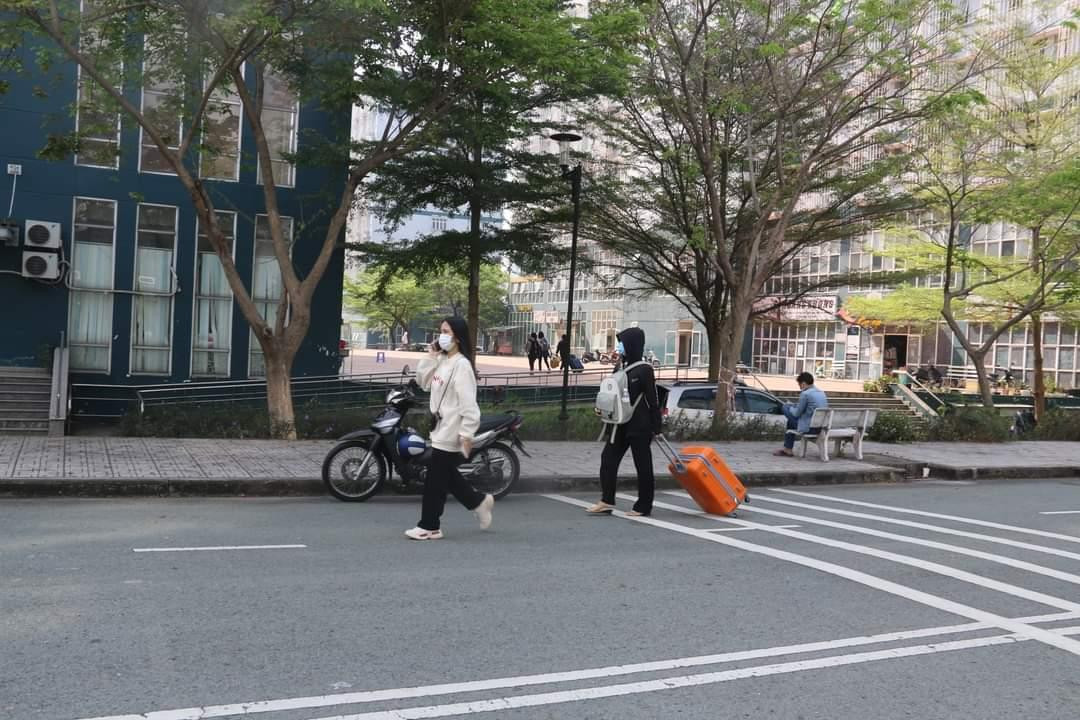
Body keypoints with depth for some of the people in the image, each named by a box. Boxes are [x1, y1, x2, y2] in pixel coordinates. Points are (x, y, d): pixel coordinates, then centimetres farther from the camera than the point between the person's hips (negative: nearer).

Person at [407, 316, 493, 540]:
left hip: (451, 432, -9)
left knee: (435, 480, 0)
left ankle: (429, 526, 11)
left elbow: (468, 402, -21)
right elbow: (423, 381, 16)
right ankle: (479, 501, 33)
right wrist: (430, 356, 4)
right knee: (447, 476, 17)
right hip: (441, 428, 9)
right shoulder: (441, 361, 10)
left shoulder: (461, 365, -17)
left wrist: (467, 433, -24)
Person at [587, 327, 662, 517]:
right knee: (608, 458, 3)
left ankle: (644, 506, 9)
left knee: (643, 465, 1)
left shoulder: (645, 370, -11)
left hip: (639, 427, -9)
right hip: (622, 425, 9)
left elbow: (653, 400, -12)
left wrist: (656, 428, -14)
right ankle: (607, 501, 6)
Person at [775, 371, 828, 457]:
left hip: (810, 427, -8)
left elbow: (797, 413, -8)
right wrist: (794, 406, 22)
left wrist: (790, 407, 12)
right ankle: (787, 449, 29)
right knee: (791, 421, 25)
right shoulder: (821, 392, 11)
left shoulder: (805, 394, -14)